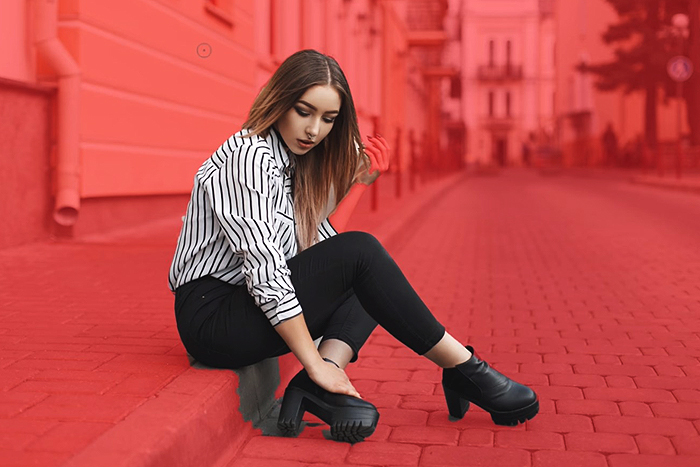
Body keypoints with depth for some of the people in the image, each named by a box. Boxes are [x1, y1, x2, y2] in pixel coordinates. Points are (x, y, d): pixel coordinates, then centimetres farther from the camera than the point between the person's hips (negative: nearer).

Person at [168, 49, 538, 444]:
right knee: (361, 253, -19)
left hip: (253, 308, 10)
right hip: (213, 317, -10)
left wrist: (346, 181, 3)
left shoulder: (295, 165, 14)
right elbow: (264, 268, -23)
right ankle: (463, 371, -8)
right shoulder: (248, 156, -15)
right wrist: (314, 362, -23)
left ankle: (318, 387, -17)